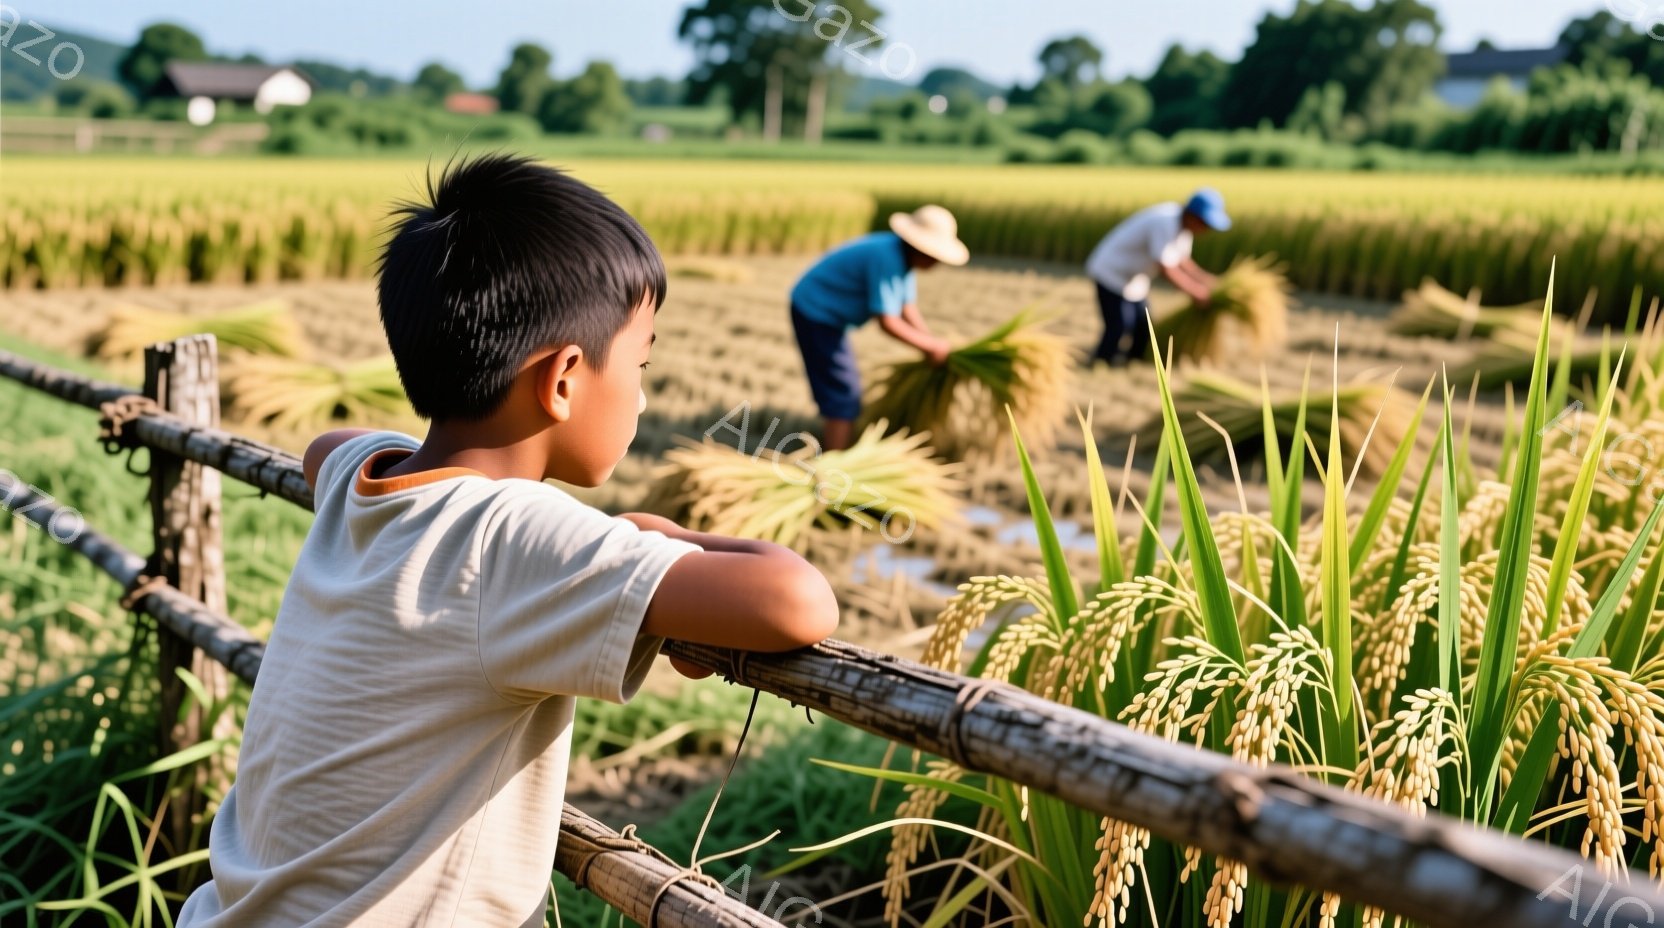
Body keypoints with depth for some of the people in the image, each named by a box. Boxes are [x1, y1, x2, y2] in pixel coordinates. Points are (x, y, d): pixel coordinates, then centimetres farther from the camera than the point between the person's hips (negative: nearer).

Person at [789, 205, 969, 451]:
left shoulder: (904, 256, 0)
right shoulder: (887, 258, -29)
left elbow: (908, 310, 3)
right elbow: (888, 322, -29)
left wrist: (935, 345, -6)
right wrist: (932, 345, -20)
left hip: (824, 313, 10)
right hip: (815, 313, -10)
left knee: (846, 392, 19)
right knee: (842, 396, -9)